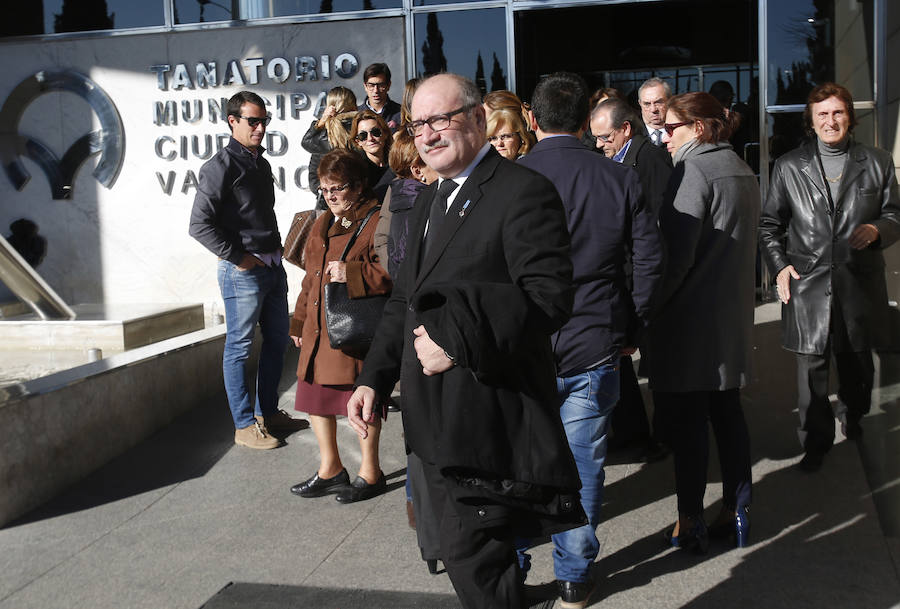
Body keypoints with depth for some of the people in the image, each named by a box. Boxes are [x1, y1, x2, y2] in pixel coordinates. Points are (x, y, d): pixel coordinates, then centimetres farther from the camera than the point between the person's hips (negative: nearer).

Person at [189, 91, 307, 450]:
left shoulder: (261, 163, 15)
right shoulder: (222, 165, -11)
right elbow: (200, 224, -17)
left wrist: (275, 252, 12)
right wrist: (237, 257, -15)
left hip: (272, 267, 9)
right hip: (243, 271, -9)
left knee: (277, 340, 15)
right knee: (239, 346, 1)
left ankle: (268, 413, 28)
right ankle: (245, 426, 9)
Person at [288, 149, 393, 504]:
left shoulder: (376, 222, -9)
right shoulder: (323, 225, 17)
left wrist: (353, 273, -27)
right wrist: (300, 323, 21)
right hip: (319, 329, 8)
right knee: (315, 396, 13)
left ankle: (370, 472, 18)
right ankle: (330, 469, 28)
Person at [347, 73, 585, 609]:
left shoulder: (523, 192, -12)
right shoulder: (431, 201, 17)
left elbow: (548, 298, -22)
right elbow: (406, 300, 20)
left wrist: (457, 341, -23)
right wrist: (374, 378, 11)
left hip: (488, 419, -9)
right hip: (438, 419, 9)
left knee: (473, 557, -5)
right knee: (466, 551, 20)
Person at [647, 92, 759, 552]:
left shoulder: (692, 171, -15)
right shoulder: (743, 172, 14)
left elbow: (676, 255, -20)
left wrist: (644, 311, -14)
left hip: (690, 321, -9)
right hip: (734, 316, 9)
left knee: (684, 419, -1)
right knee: (727, 411, 14)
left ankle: (690, 522, 6)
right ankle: (735, 510, 22)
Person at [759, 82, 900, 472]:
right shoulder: (789, 167, 6)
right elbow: (769, 224, 10)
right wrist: (779, 264, -2)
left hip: (859, 283, 1)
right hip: (807, 284, -1)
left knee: (857, 364, 13)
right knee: (812, 367, 1)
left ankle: (853, 419, 39)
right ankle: (815, 443, 14)